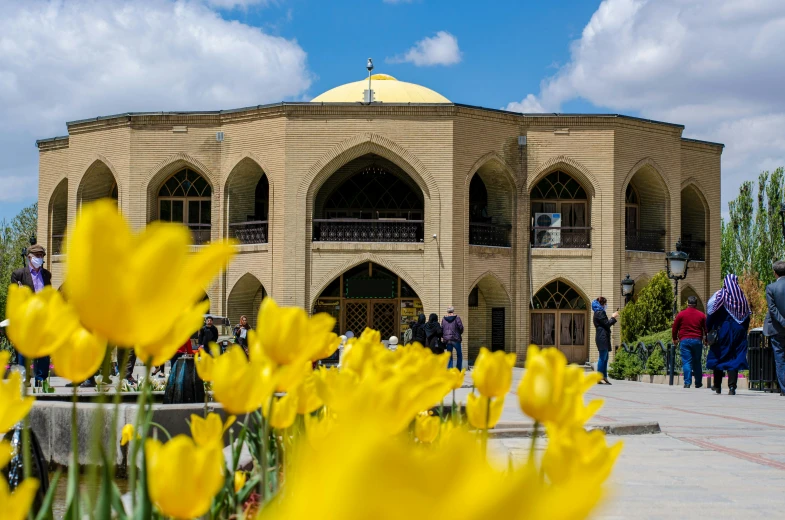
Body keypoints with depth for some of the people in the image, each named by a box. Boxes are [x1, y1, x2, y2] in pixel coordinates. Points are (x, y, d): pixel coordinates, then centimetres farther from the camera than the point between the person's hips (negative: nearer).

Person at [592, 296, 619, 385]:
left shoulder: (598, 312, 21)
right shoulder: (600, 313, -11)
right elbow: (606, 324, -14)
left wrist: (612, 318, 19)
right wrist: (613, 317, -1)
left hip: (602, 338, 11)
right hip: (602, 337, -11)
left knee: (605, 357, 10)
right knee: (603, 357, -10)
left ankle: (604, 377, 11)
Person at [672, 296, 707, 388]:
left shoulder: (681, 314, 1)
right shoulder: (701, 315, 6)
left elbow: (674, 328, 5)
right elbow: (706, 328, 10)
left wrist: (674, 339, 19)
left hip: (684, 340, -2)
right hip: (697, 341, 2)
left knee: (686, 362, -3)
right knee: (697, 362, 12)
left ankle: (687, 382, -12)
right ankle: (698, 383, 17)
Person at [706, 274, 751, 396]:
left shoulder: (720, 295, -5)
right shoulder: (742, 297, 6)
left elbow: (711, 314, -9)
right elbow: (747, 317, 8)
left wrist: (709, 331, 0)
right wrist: (743, 332, 15)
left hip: (722, 331, -3)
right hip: (738, 332, 3)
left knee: (718, 357, 10)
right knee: (735, 358, 1)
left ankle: (717, 386, 16)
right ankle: (732, 387, -11)